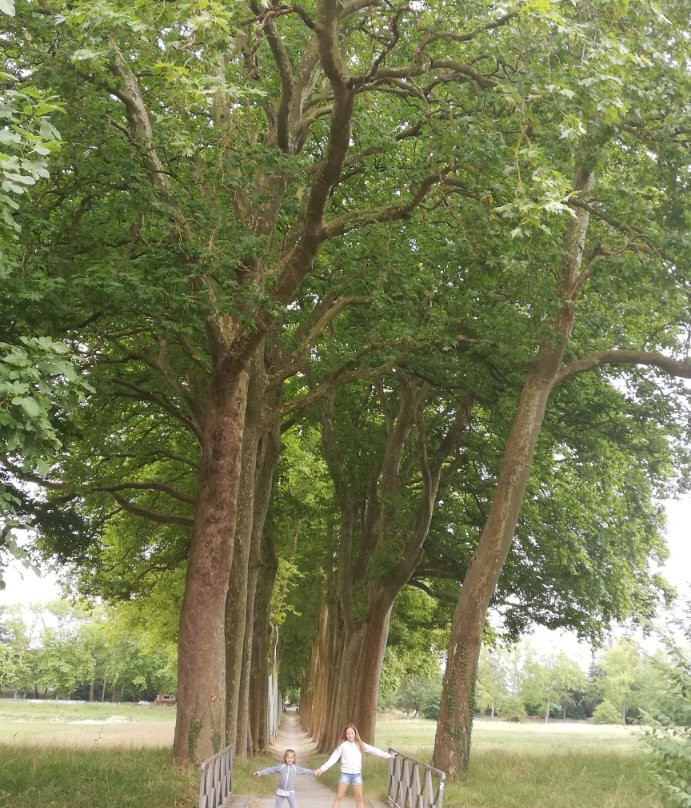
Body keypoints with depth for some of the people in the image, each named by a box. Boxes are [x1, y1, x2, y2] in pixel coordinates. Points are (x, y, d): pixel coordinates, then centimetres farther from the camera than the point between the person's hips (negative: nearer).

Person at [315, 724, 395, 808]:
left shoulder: (360, 744, 2)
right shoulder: (342, 745, -4)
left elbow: (374, 750, -2)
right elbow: (333, 758, -5)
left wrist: (388, 755, -8)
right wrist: (322, 768, -11)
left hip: (357, 774, 2)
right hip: (345, 774, -2)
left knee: (359, 798, 7)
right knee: (339, 797, 2)